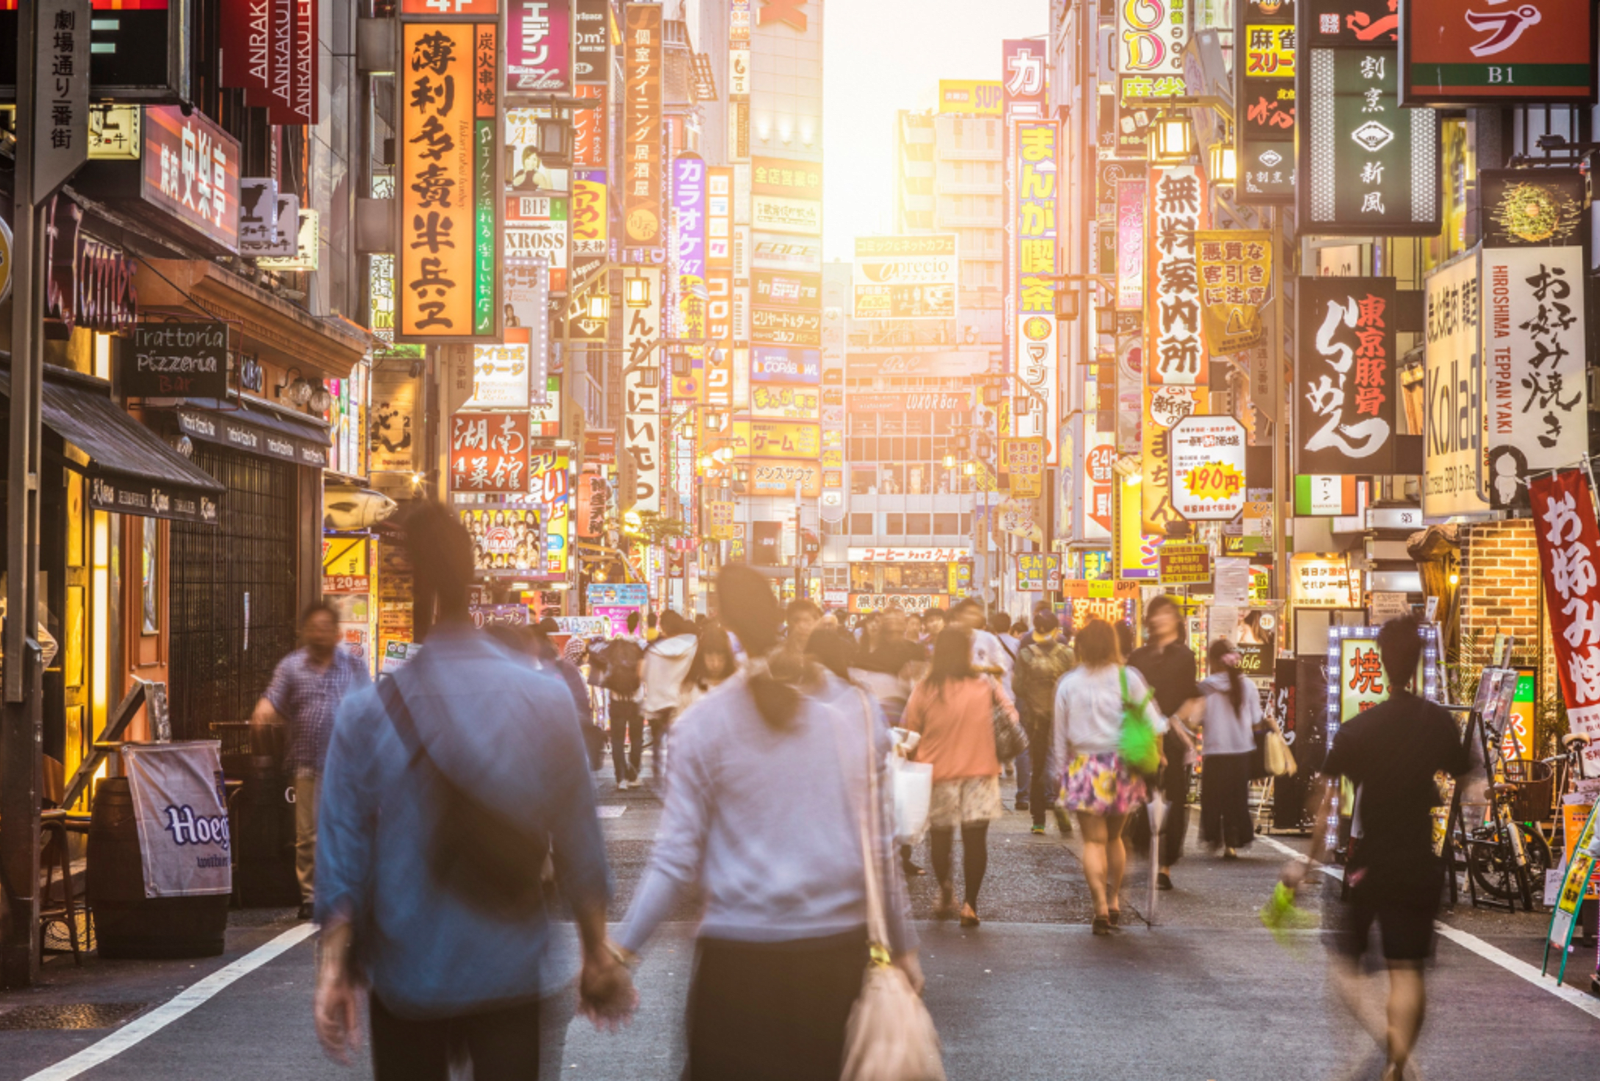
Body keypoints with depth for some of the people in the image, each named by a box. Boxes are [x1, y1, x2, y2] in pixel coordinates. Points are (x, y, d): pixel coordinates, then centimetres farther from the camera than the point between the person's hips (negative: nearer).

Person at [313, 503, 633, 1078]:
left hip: (405, 981, 0)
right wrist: (599, 956, 8)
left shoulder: (365, 713, -10)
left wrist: (334, 968, -2)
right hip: (513, 973, 0)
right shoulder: (547, 701, -7)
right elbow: (580, 845, -2)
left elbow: (342, 858, -8)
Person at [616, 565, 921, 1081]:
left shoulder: (705, 722, -6)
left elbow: (676, 857, -8)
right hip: (838, 946, 2)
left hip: (737, 954, -2)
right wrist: (902, 942, 13)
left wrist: (621, 948, -3)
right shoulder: (859, 711, -1)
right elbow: (879, 846, 3)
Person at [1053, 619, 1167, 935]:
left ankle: (1101, 906, -15)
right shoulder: (1128, 678, -3)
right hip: (1122, 767, 1)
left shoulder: (1068, 684, 0)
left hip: (1085, 768, -1)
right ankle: (1114, 902, 23)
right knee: (1114, 837, 18)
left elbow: (1060, 734, 5)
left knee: (1093, 840, -1)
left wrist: (1061, 769, 15)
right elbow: (1153, 723, -2)